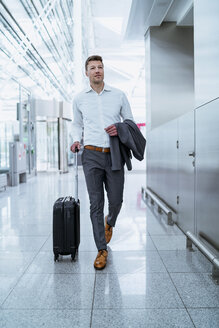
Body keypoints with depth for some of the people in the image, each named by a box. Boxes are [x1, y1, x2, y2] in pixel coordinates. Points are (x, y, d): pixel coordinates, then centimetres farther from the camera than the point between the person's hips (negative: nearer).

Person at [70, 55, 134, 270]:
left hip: (114, 155, 0)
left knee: (116, 201, 5)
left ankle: (109, 222, 41)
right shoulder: (79, 99, 9)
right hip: (91, 155, 0)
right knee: (95, 204, -1)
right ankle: (102, 250, 9)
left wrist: (120, 128, -10)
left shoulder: (119, 96, 6)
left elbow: (130, 122, 12)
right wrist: (76, 140, 2)